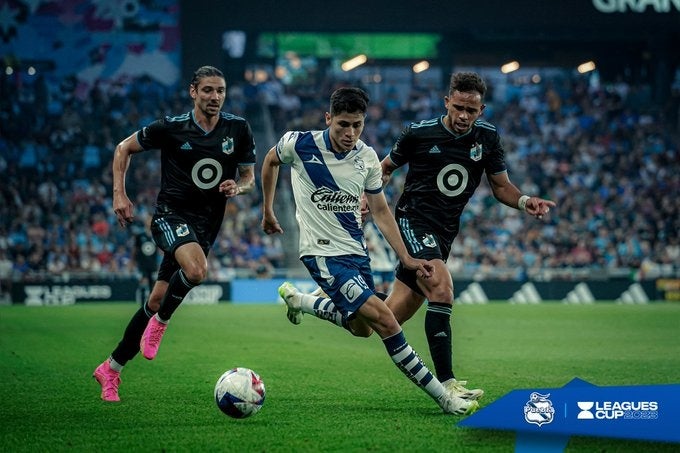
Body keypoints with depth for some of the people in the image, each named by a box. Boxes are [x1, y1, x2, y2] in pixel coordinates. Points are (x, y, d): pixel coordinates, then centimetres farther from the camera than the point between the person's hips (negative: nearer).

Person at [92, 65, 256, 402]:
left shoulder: (238, 130, 0)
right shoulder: (170, 128, -8)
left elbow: (249, 176, 11)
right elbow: (124, 148, 6)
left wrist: (238, 188, -13)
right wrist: (119, 194, -5)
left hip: (206, 223, 4)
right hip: (171, 214, -3)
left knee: (157, 300, 3)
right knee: (196, 270, -34)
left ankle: (112, 368, 17)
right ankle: (159, 323, -5)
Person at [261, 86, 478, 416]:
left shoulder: (367, 157, -2)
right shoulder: (300, 144, -14)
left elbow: (380, 211, 7)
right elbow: (271, 160, 8)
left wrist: (406, 259, 2)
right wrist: (267, 210, 16)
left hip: (356, 251, 6)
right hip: (323, 253, -6)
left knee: (361, 327, 20)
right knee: (384, 320, -18)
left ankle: (297, 301, 41)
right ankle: (442, 397, -14)